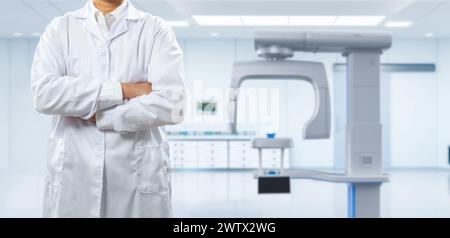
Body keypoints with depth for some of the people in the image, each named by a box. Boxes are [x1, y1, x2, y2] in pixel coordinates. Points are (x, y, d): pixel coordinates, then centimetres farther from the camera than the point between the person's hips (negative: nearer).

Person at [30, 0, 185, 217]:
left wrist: (95, 115, -8)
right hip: (72, 175, 1)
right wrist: (123, 89, -12)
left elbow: (169, 105, -12)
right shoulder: (59, 28, 5)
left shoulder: (157, 30, 1)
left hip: (140, 175, -1)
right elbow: (43, 93, -11)